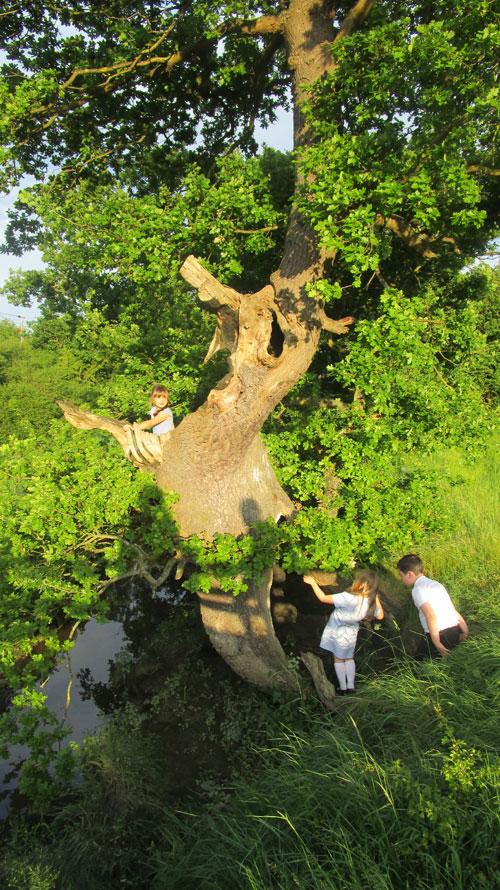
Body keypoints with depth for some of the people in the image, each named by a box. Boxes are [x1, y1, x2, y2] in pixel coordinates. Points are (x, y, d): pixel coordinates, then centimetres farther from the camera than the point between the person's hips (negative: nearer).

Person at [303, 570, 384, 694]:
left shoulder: (348, 598, -38)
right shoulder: (372, 602, -20)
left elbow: (323, 598, -32)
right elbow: (380, 616, 0)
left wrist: (313, 583, -20)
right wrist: (376, 598, 0)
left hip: (338, 632, -4)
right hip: (351, 633, 5)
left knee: (338, 659, 16)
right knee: (349, 658, 25)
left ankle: (343, 688, 23)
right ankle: (350, 686, 29)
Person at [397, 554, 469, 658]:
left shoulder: (418, 589, -7)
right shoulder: (435, 583, 19)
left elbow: (431, 616, -19)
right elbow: (453, 611, 16)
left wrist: (437, 643, -17)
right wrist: (465, 631, 14)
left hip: (440, 635, -8)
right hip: (455, 632, 8)